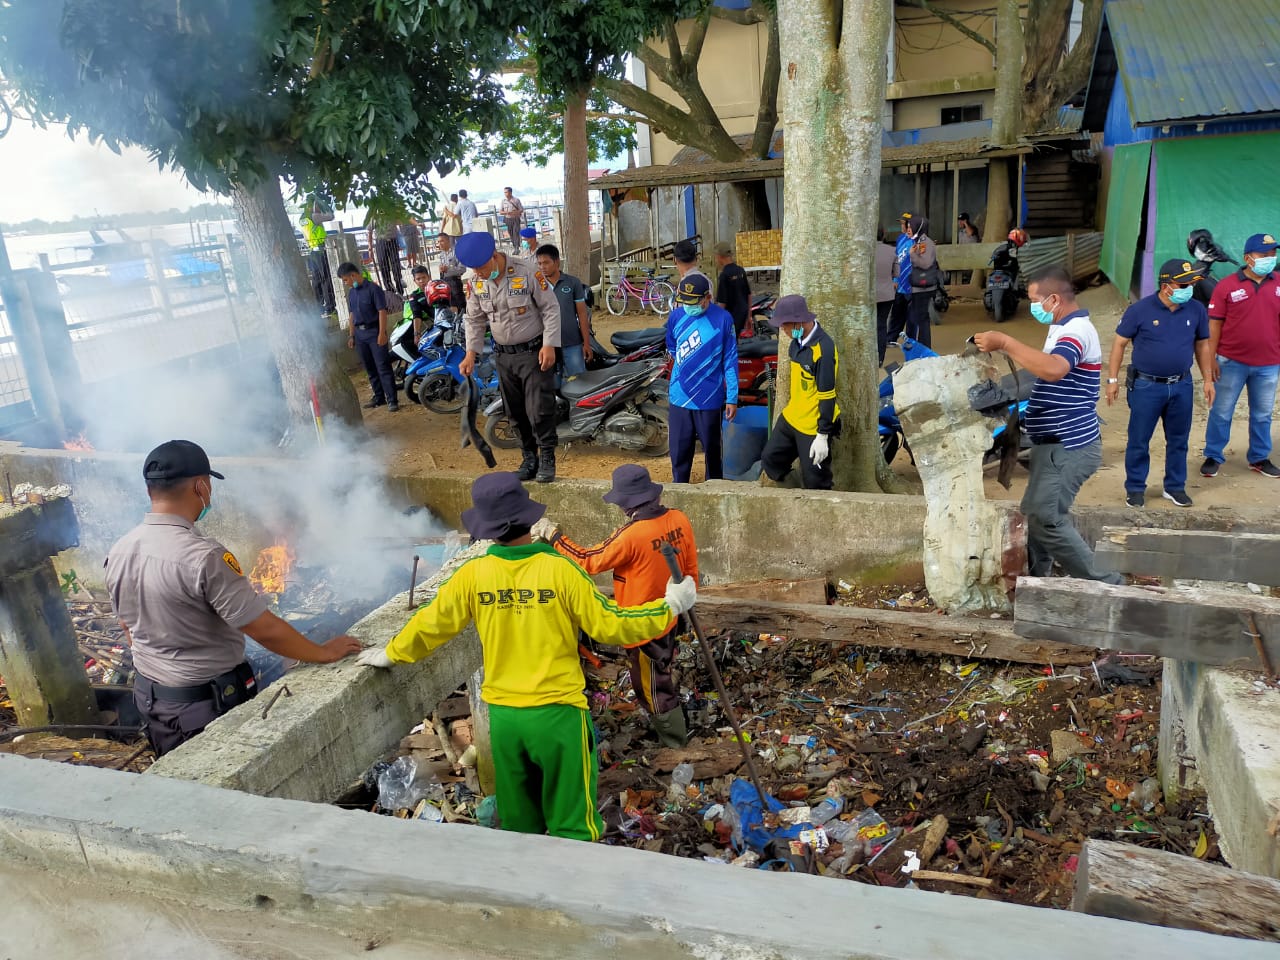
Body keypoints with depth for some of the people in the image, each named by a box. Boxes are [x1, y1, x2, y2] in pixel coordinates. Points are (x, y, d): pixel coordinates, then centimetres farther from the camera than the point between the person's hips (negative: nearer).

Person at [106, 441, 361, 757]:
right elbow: (267, 631, -24)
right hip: (208, 703, -7)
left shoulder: (118, 552, -3)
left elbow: (130, 627, 11)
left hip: (149, 695, 7)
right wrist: (324, 653, -11)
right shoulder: (204, 557, -27)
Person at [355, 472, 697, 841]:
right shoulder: (560, 569, -14)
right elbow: (610, 625, -10)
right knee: (572, 824, 8)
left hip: (503, 714, 4)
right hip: (557, 711, -3)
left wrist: (391, 654, 25)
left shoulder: (473, 574, -5)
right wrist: (670, 605, 2)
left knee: (517, 822, 20)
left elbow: (432, 624, 6)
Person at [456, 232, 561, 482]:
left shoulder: (527, 272, -14)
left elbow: (550, 308, -10)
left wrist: (549, 345, -16)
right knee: (516, 413, 10)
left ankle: (547, 459, 3)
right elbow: (475, 320, 11)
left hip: (534, 351, -5)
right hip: (504, 356, 5)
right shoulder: (476, 283, 1)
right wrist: (471, 353, 1)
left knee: (540, 410, -8)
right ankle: (529, 458, 21)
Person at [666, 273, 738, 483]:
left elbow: (730, 360, -7)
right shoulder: (676, 316, -4)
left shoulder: (723, 319, -12)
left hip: (710, 398, -2)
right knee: (679, 450, 10)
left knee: (712, 448, 15)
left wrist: (732, 398, -6)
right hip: (679, 397, 2)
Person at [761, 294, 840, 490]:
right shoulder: (797, 341, 3)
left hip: (813, 428, -9)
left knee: (814, 484, 1)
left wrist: (823, 436, -21)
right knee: (771, 460, 16)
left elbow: (827, 396, -23)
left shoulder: (823, 349, -24)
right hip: (791, 418, 9)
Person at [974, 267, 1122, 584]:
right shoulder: (1064, 328, 16)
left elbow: (1053, 370, -39)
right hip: (1057, 444, 11)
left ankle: (1101, 584, -2)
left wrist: (1004, 342, -34)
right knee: (1038, 514, 16)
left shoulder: (1077, 330, -19)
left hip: (1068, 448, -11)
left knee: (1046, 519, -12)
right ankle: (1037, 579, 26)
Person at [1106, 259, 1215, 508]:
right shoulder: (1140, 310, -10)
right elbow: (1120, 343, -4)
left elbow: (1202, 345, 11)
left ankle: (1175, 487, 28)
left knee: (1178, 440, 13)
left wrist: (1208, 380, 10)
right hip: (1146, 386, -3)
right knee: (1139, 441, 5)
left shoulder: (1196, 310, 0)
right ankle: (1135, 488, 19)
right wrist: (1112, 379, -6)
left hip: (1181, 386, 4)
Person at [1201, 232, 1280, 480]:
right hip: (1232, 362, -3)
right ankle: (1213, 457, 20)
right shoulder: (1227, 286, -7)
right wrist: (1211, 358, -8)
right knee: (1221, 412, 7)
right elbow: (1214, 324, -5)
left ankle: (1259, 458, 28)